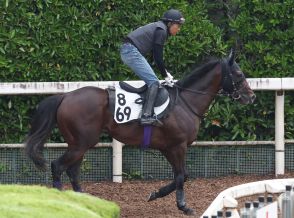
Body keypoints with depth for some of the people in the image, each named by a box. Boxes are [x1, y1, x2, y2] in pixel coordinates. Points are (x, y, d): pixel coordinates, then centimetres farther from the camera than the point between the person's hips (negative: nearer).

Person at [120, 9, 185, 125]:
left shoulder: (158, 28, 21)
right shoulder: (161, 30, -10)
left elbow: (157, 56, 26)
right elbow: (158, 57, -11)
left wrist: (166, 73, 23)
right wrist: (165, 76, -2)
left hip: (127, 51, 11)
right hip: (132, 51, -11)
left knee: (151, 81, 16)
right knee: (154, 82, -14)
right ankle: (146, 116, -25)